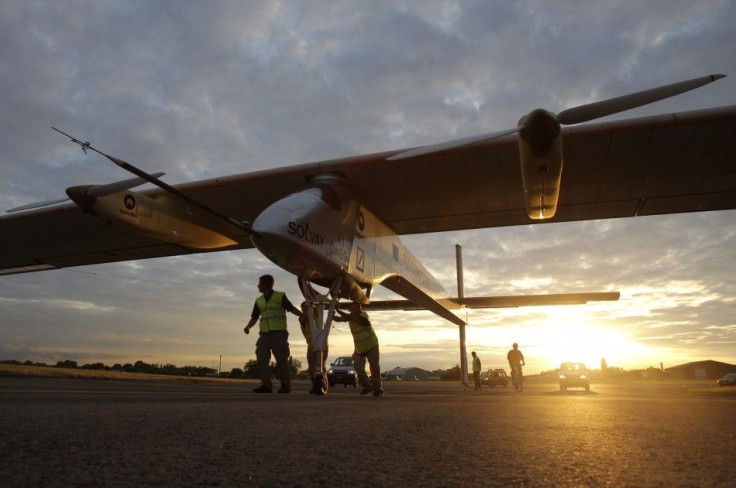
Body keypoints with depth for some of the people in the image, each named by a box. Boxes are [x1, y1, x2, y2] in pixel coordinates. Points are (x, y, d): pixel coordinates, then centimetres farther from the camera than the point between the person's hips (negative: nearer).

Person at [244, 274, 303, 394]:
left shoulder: (280, 296, 1)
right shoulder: (259, 300, 16)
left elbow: (291, 308, -2)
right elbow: (254, 317, 16)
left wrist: (303, 316, -18)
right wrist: (248, 326, -3)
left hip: (279, 333, -5)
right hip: (264, 335, 5)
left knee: (281, 360, -4)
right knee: (261, 359, -4)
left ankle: (285, 385, 6)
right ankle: (266, 385, 2)